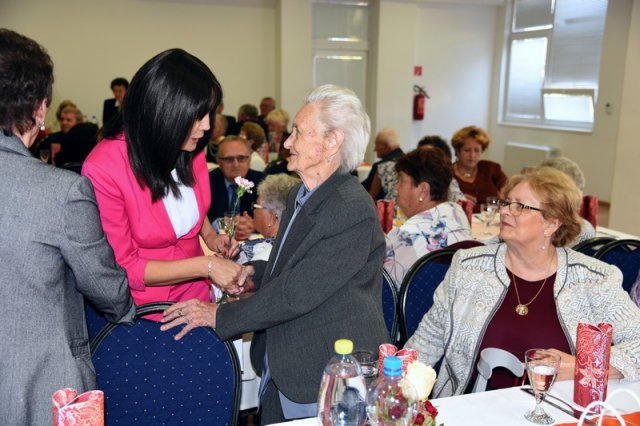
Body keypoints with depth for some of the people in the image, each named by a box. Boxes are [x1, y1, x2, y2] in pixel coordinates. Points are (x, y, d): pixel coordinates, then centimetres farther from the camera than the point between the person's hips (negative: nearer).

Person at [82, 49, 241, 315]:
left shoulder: (191, 150, -7)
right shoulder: (103, 169, -24)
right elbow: (122, 268, -19)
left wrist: (210, 236, -3)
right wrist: (205, 265, -22)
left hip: (197, 295, 5)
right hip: (142, 310, -5)